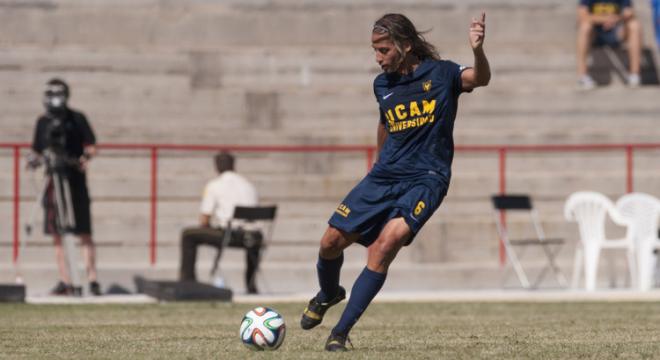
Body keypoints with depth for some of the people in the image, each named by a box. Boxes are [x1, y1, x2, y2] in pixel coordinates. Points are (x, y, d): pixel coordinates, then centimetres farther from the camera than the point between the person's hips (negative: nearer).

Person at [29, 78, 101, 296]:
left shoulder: (76, 119, 0)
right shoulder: (43, 122, 12)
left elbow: (91, 147, 0)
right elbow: (37, 151, 18)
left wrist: (85, 158, -20)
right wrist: (34, 160, -4)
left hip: (75, 180, -4)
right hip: (54, 180, 4)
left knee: (84, 233, -5)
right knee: (57, 235, 3)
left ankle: (92, 280, -4)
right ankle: (65, 281, 7)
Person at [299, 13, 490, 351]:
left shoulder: (441, 74, -7)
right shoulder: (382, 85, 9)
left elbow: (479, 78, -26)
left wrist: (478, 51, -46)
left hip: (425, 179, -5)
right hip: (384, 175, 5)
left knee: (388, 241, -26)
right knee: (332, 241, 0)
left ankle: (341, 332, -18)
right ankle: (328, 295, 37)